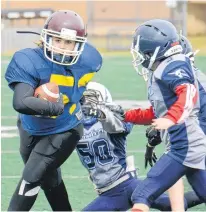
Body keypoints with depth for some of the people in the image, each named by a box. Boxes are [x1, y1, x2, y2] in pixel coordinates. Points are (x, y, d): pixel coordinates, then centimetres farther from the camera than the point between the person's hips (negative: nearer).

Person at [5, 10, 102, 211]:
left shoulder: (86, 61, -17)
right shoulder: (29, 61, -30)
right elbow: (21, 103, -42)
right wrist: (55, 107, -43)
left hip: (63, 131, -1)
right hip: (31, 130, 1)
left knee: (31, 177, -11)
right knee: (49, 179, 19)